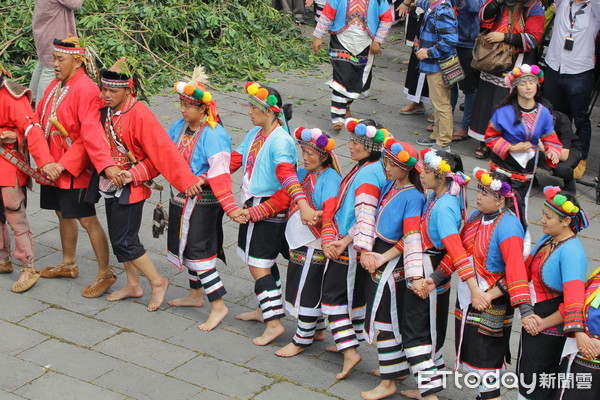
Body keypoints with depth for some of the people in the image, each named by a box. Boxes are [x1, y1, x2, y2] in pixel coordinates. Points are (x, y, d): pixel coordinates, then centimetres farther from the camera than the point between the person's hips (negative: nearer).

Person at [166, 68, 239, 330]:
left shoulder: (214, 135, -20)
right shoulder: (180, 126, 4)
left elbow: (219, 174, -27)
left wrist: (229, 207, -32)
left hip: (203, 202, -8)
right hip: (182, 198, 8)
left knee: (198, 251, -7)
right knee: (188, 247, 19)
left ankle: (218, 306, 1)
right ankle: (196, 295, 36)